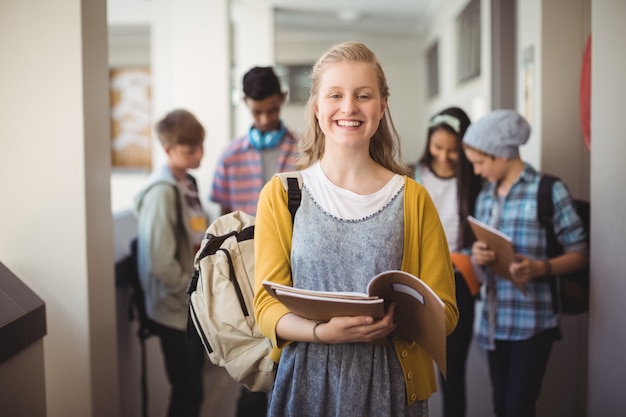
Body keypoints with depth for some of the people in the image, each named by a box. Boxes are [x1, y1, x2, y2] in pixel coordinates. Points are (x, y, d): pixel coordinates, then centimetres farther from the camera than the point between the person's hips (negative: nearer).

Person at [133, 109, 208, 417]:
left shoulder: (188, 183, 8)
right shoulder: (162, 191, -19)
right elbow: (160, 261, -25)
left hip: (195, 307, 8)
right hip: (176, 310, -8)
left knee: (193, 390, 16)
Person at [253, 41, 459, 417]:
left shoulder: (412, 199, 0)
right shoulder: (280, 195, -2)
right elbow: (267, 308, -4)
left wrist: (397, 320, -19)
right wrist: (324, 332, -22)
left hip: (390, 385, 1)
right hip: (306, 382, 0)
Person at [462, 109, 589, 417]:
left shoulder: (549, 190, -7)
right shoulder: (485, 195, 11)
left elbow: (580, 254, -7)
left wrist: (540, 268, -25)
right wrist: (477, 256, -6)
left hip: (532, 321, -6)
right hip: (493, 320, 6)